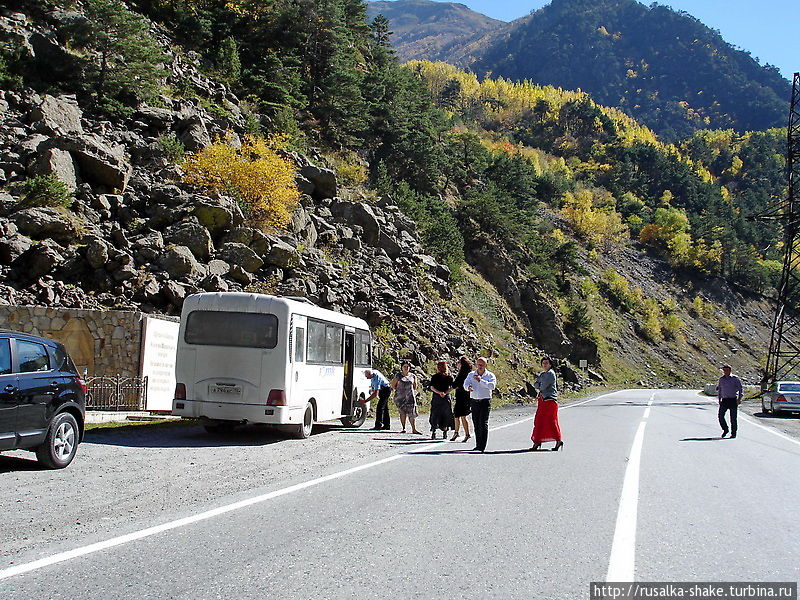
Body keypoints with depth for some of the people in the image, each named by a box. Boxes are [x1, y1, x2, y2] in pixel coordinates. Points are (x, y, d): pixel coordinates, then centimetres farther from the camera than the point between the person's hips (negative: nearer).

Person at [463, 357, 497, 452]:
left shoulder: (490, 375, 1)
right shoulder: (471, 375, 9)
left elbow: (492, 386, -16)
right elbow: (466, 383, -6)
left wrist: (481, 380, -19)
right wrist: (468, 387, -29)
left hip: (485, 401, -4)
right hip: (474, 401, 4)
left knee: (483, 423, -10)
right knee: (476, 423, 7)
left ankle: (482, 446, -11)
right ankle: (478, 444, 17)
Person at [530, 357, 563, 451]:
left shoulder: (551, 373, -9)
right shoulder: (542, 374, 19)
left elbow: (543, 386, -16)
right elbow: (536, 385, 12)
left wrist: (539, 386, 5)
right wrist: (541, 386, -8)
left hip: (550, 399, -9)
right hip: (542, 400, 9)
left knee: (551, 421, -8)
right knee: (539, 421, 6)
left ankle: (558, 441, 0)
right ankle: (537, 441, 10)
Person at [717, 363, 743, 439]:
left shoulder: (735, 378, -2)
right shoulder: (721, 379, 11)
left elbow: (740, 388, -2)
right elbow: (719, 389, 22)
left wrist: (739, 398, -12)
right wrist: (719, 398, 17)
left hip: (733, 400, -3)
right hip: (724, 400, 3)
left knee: (733, 418, 0)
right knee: (720, 415, -8)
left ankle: (733, 433, 10)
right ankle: (725, 429, 12)